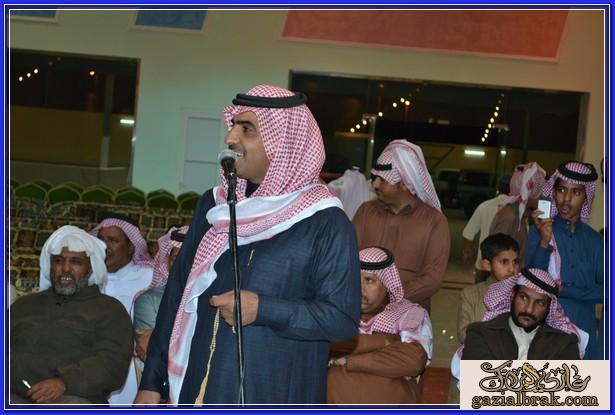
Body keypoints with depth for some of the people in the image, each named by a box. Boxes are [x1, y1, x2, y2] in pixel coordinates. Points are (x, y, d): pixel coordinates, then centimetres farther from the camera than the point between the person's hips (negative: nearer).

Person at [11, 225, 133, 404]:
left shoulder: (110, 309, 14)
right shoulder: (24, 304, 30)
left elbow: (112, 362, 0)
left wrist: (64, 382, -17)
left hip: (71, 397, -2)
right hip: (13, 395, 2)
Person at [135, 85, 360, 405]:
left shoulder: (325, 222, -8)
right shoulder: (213, 205, 8)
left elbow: (343, 318, -9)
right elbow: (177, 294, 11)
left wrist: (262, 309, -20)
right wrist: (151, 381, 10)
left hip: (275, 401, -4)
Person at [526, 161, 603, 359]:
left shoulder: (595, 240, 5)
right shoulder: (539, 231, -4)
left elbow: (604, 291, 2)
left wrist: (565, 290, -12)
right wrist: (544, 243, -24)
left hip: (582, 328, 3)